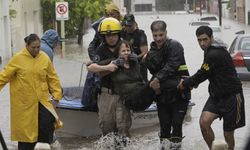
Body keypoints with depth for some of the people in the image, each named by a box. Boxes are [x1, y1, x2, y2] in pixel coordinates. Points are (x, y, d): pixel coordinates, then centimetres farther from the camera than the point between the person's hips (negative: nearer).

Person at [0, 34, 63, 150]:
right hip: (24, 102, -2)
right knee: (25, 127, 4)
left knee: (48, 123, -6)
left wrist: (57, 94, 5)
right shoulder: (18, 59, -9)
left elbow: (52, 78, 7)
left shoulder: (44, 58, 0)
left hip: (42, 100, 2)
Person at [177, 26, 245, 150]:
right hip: (216, 95, 8)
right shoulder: (210, 51, 8)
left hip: (231, 96, -8)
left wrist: (185, 83, -1)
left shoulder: (215, 54, -22)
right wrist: (194, 81, 4)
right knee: (204, 122, -12)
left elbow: (202, 74, -16)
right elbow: (205, 73, 20)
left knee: (228, 134, 1)